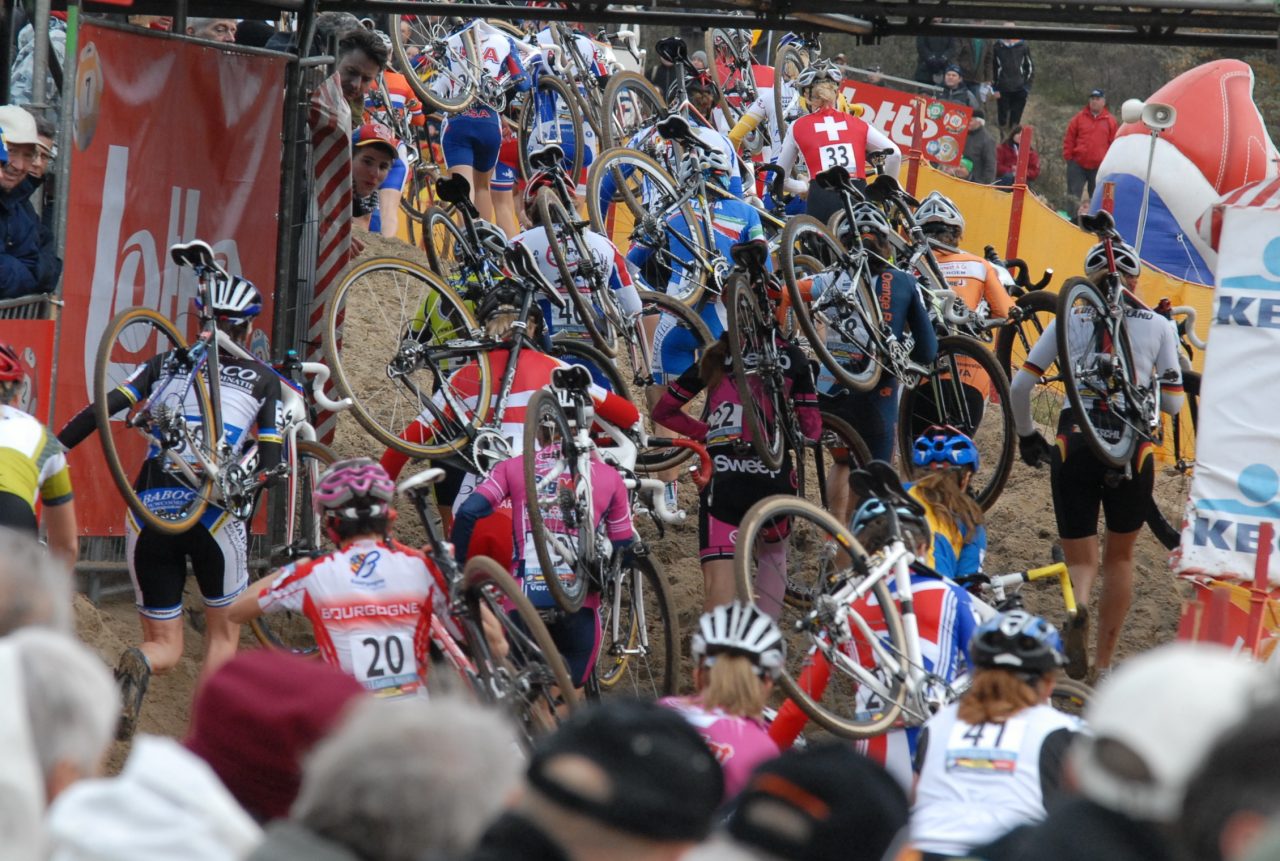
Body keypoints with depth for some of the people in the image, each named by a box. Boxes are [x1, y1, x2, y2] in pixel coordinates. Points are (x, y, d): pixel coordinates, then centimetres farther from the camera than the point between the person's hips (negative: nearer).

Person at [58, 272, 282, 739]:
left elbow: (101, 409, 3)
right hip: (216, 514, -2)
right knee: (223, 630, 18)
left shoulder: (166, 364, 16)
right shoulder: (263, 380, 11)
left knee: (165, 645, 11)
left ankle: (137, 666, -26)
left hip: (148, 516, 2)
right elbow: (269, 462, 5)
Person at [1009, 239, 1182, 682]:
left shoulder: (1068, 321, 8)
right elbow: (1173, 403, 6)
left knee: (1080, 558, 7)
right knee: (1119, 555, 20)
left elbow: (1019, 385, 5)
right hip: (1133, 447, 0)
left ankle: (1078, 611, -28)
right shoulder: (1158, 326, 7)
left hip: (1074, 444, 0)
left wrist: (1025, 434, 20)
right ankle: (1105, 663, 22)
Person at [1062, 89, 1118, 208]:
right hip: (1077, 165, 0)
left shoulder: (1110, 121, 4)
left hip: (1099, 167, 0)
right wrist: (1068, 157, 0)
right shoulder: (1079, 118, 5)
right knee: (1073, 196, -2)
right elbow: (1069, 139, 7)